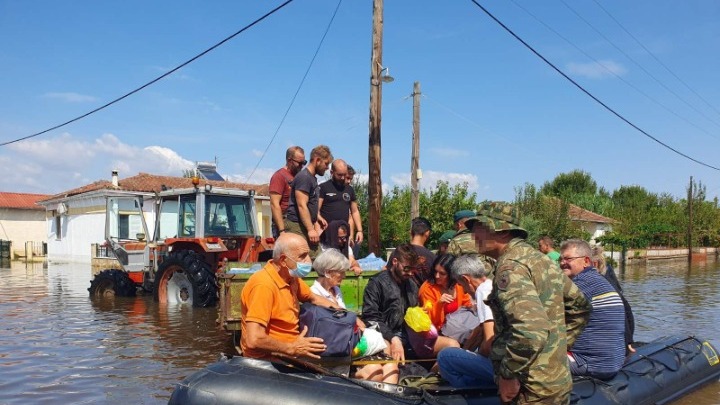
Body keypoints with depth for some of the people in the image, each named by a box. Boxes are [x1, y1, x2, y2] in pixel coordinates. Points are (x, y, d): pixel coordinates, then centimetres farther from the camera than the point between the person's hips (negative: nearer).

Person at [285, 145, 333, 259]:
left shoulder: (312, 178, 19)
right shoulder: (304, 177, -12)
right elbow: (302, 206, -19)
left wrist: (316, 226, 19)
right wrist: (311, 229, -21)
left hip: (306, 227, 10)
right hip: (298, 227, -10)